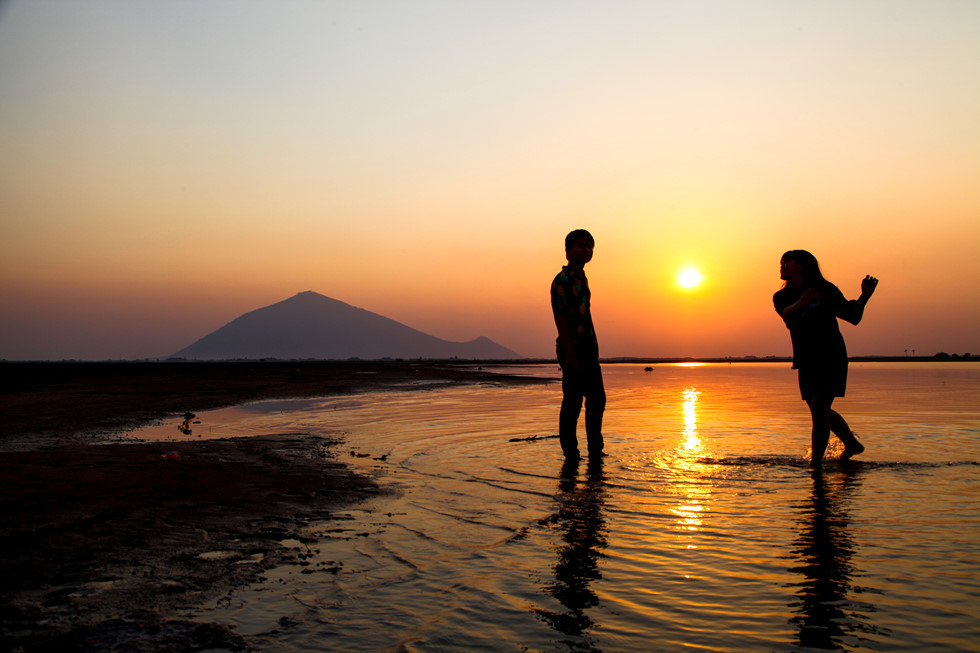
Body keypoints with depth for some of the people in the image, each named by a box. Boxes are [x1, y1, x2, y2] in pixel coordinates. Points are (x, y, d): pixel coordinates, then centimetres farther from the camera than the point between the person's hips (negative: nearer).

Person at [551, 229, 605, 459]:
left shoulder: (582, 279, 18)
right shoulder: (562, 280, -9)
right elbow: (560, 318, -16)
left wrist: (593, 349, 20)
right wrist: (569, 355, -21)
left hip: (589, 347, 9)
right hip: (572, 347, -9)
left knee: (597, 398, 11)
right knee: (573, 400, -4)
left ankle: (595, 449, 20)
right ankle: (569, 451, 5)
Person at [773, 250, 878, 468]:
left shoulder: (826, 290, -5)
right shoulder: (782, 297, 3)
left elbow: (853, 316, 1)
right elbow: (787, 316, -20)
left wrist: (864, 296, -17)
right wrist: (800, 304, -41)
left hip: (830, 356, -5)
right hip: (807, 361, 6)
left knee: (818, 411, -16)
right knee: (821, 412, 18)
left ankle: (815, 464, -10)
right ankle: (852, 444, 40)